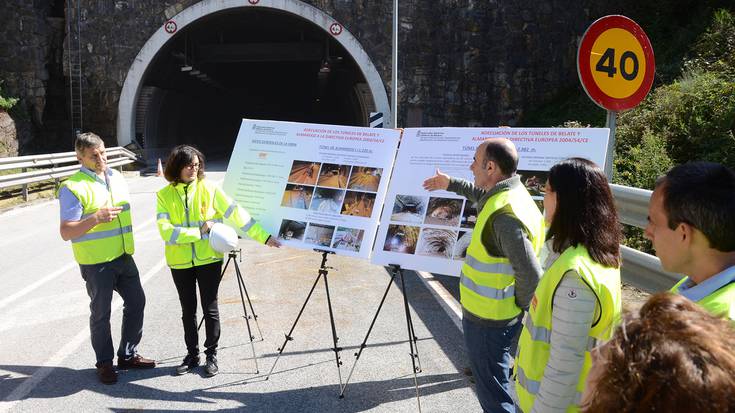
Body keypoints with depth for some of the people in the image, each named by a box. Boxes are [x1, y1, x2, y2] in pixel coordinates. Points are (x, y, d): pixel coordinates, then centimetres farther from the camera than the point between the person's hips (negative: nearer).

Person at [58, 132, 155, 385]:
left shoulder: (116, 178, 8)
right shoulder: (73, 187, -14)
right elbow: (66, 233, -18)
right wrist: (95, 218, -30)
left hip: (124, 257, 7)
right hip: (95, 263, -7)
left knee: (136, 302, 13)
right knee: (101, 313, 5)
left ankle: (127, 355, 29)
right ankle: (104, 363, 22)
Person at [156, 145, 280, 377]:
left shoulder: (209, 189, -4)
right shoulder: (165, 195, -2)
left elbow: (235, 213, -7)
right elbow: (165, 230, -13)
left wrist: (263, 237, -12)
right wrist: (198, 231, -20)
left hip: (208, 259, -1)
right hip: (180, 262, 1)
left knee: (210, 309, 5)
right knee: (188, 310, 12)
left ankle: (211, 355, 20)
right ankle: (192, 354, 27)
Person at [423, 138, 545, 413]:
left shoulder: (505, 215, -28)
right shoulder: (508, 193, 2)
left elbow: (531, 275, -29)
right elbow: (482, 196, 28)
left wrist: (518, 307, -13)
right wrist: (450, 184, 33)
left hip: (488, 319, -10)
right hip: (491, 313, 10)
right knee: (495, 383, 26)